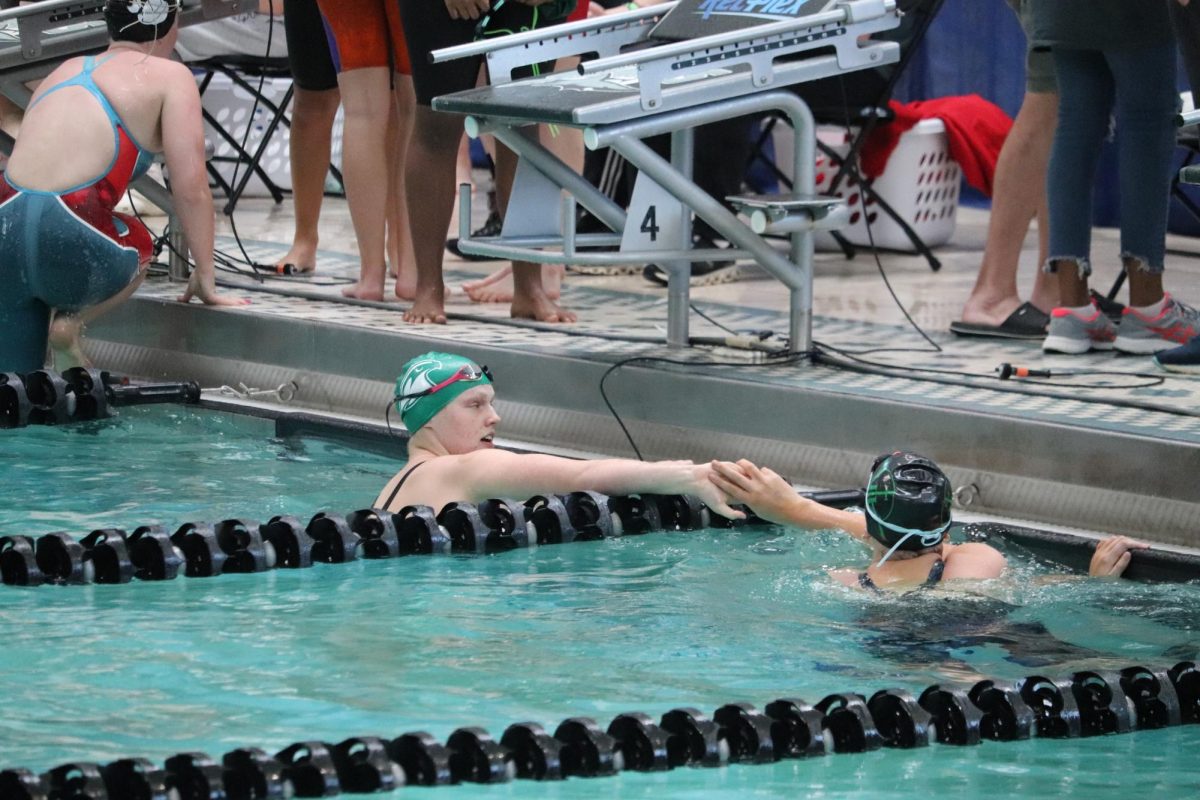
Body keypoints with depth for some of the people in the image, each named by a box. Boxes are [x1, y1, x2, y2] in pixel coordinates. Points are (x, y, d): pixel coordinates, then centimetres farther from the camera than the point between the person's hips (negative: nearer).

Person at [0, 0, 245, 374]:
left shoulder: (63, 71, 27)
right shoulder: (170, 77, 9)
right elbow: (190, 188, 3)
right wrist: (205, 281, 13)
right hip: (69, 241, -5)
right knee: (138, 245, 30)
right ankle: (71, 320, 8)